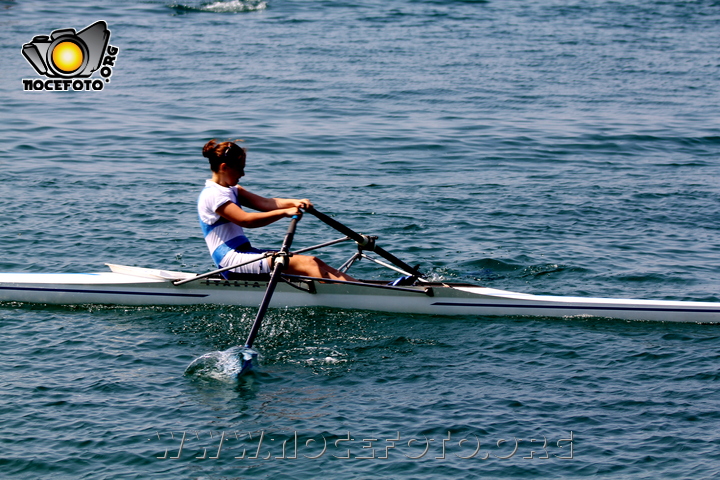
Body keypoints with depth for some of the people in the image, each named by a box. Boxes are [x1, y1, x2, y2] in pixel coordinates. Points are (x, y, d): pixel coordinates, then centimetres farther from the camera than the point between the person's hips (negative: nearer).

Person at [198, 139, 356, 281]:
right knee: (305, 264, -23)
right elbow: (245, 220, -23)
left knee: (313, 261, -6)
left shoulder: (230, 190, 19)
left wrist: (293, 202, -14)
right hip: (230, 259, -10)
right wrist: (284, 212, -26)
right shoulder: (212, 195, -11)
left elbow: (264, 203, 4)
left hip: (244, 253, 10)